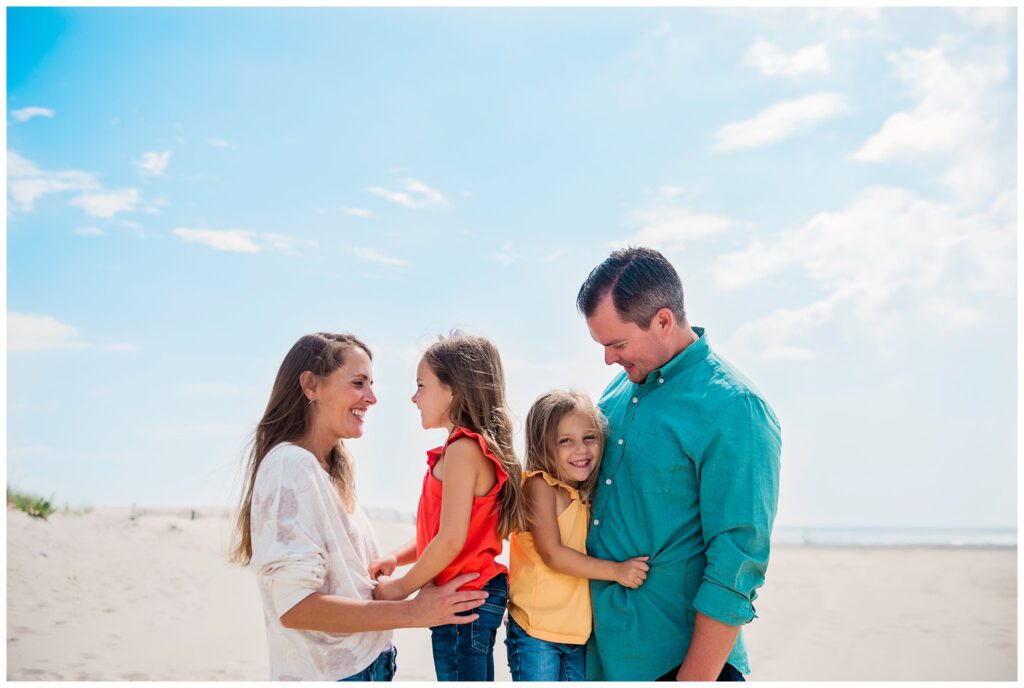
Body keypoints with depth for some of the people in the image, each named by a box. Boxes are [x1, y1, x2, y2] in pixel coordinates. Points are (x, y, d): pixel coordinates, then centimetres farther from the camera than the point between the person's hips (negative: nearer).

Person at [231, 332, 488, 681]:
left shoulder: (332, 469, 10)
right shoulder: (291, 465, -17)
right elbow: (295, 607, -23)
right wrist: (413, 612, -21)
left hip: (367, 663, 8)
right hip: (328, 674, -8)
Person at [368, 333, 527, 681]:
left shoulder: (463, 448, -18)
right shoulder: (480, 445, 11)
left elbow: (451, 539, -22)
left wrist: (402, 587, -11)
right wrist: (395, 558, 2)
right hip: (479, 595, 10)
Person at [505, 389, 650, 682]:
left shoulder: (588, 495, 9)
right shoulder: (540, 486, -12)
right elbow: (552, 553, -18)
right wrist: (617, 571, -20)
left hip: (580, 633, 6)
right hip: (536, 633, -6)